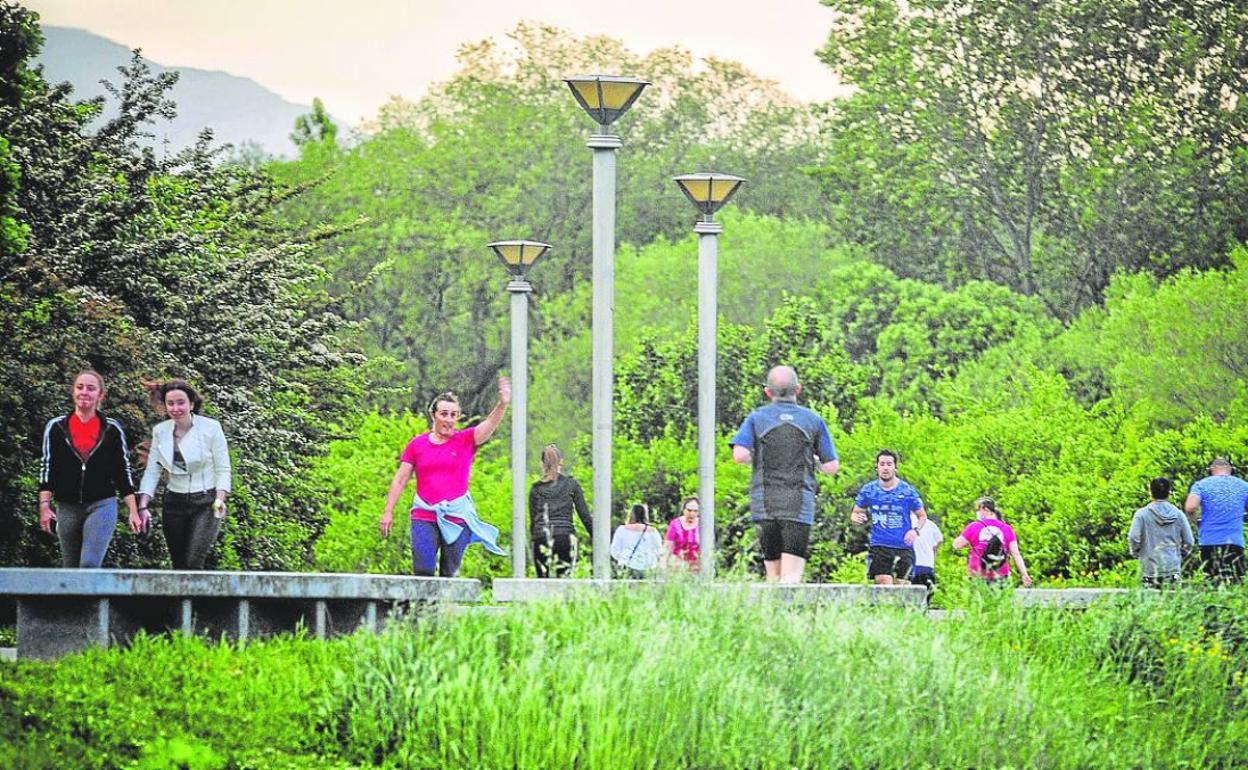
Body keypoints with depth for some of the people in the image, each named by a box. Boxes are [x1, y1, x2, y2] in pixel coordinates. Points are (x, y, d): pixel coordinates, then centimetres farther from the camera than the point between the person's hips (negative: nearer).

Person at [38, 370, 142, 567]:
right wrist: (44, 505, -8)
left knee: (89, 564, -19)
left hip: (102, 506, -2)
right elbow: (47, 468, 3)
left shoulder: (112, 430, 3)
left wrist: (133, 512, 2)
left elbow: (123, 472, 7)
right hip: (67, 508, 2)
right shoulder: (56, 427, 4)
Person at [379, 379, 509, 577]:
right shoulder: (417, 444, 7)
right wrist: (388, 512, 7)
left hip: (457, 517, 0)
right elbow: (400, 479, 11)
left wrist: (503, 404, -34)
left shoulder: (466, 441, 3)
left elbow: (490, 424, -14)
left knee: (449, 576, 2)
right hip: (424, 517, 0)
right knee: (423, 573, -10)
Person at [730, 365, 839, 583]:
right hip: (798, 506, -2)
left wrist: (758, 456, 12)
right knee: (791, 577, -9)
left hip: (764, 504, 2)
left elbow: (739, 455, -10)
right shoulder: (814, 421, 5)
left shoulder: (757, 418, 5)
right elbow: (832, 467, 4)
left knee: (774, 576, 12)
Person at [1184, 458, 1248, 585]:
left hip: (1209, 541, -1)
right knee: (1235, 585, -2)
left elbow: (1190, 507, -12)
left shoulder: (1201, 485, 3)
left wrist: (1195, 519, 8)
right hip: (1235, 541, 1)